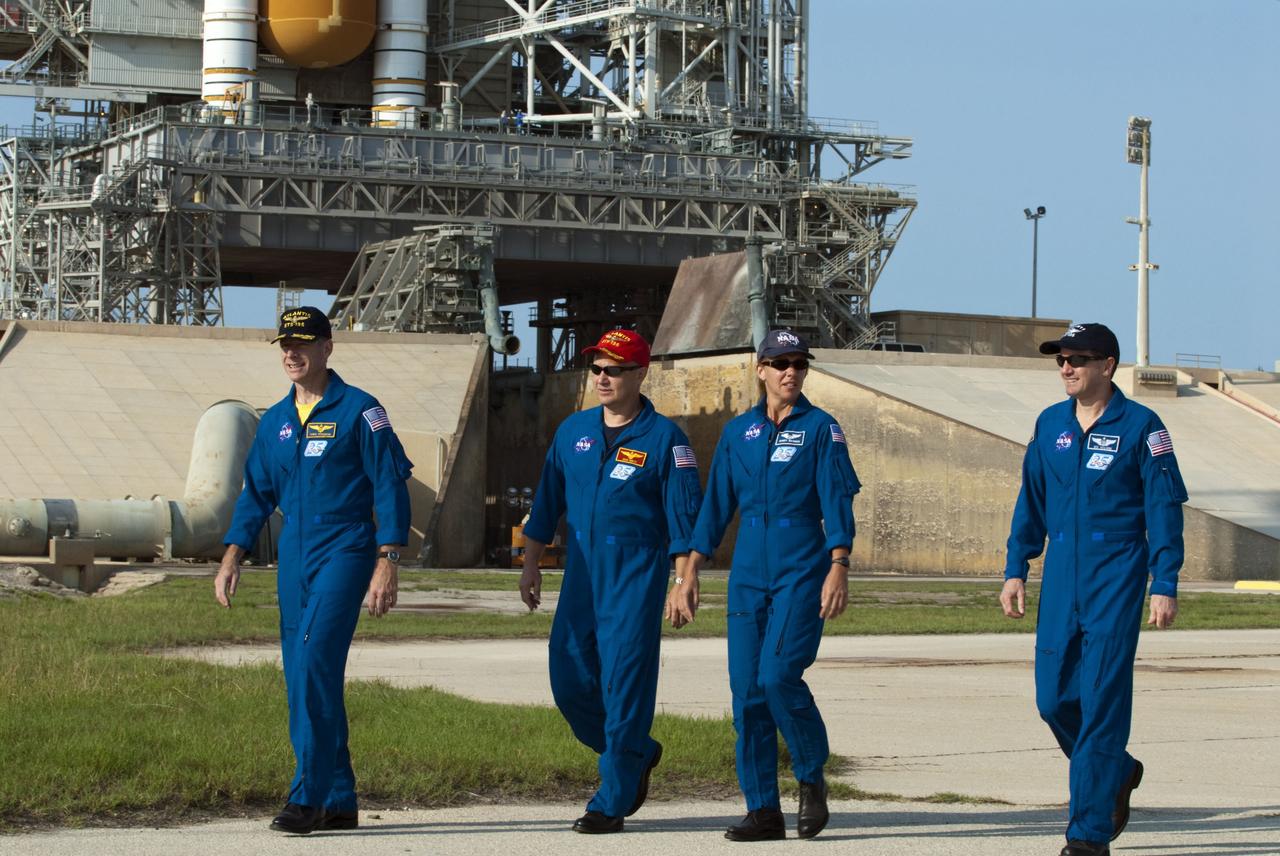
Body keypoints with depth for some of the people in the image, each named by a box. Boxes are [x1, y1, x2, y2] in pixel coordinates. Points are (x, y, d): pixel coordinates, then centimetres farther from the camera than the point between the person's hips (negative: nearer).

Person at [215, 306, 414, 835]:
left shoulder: (359, 411, -4)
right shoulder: (275, 421, 14)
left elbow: (390, 487, -6)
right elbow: (257, 493, 20)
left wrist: (387, 563, -13)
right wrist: (233, 558, 9)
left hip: (344, 552, -7)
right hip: (293, 559, 7)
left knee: (314, 665, -19)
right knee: (305, 680, 6)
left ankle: (308, 798, -18)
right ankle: (339, 802, 14)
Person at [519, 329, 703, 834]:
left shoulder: (664, 439, -4)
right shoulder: (572, 431, 10)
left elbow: (684, 517, -6)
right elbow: (547, 503, 16)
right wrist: (531, 565, 13)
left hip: (637, 578, -5)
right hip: (581, 574, 6)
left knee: (624, 684, -7)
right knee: (569, 681, 4)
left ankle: (612, 802, -1)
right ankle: (638, 755, 27)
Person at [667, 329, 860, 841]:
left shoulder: (820, 429, 0)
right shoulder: (738, 432, 11)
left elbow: (837, 502, -7)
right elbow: (715, 507, 13)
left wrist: (838, 567, -19)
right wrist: (689, 576, 8)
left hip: (802, 573, -4)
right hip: (748, 575, 4)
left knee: (779, 675, -18)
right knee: (747, 689, 0)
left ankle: (812, 779, 5)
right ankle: (763, 811, 6)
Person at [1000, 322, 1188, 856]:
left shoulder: (1140, 426, -4)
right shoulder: (1050, 425, 10)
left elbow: (1165, 509, -5)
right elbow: (1031, 502, 17)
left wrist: (1165, 586, -10)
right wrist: (1016, 570, 10)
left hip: (1117, 577, -5)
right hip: (1061, 579, 5)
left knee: (1101, 701, -8)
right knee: (1053, 698, 5)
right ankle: (1117, 772, 33)